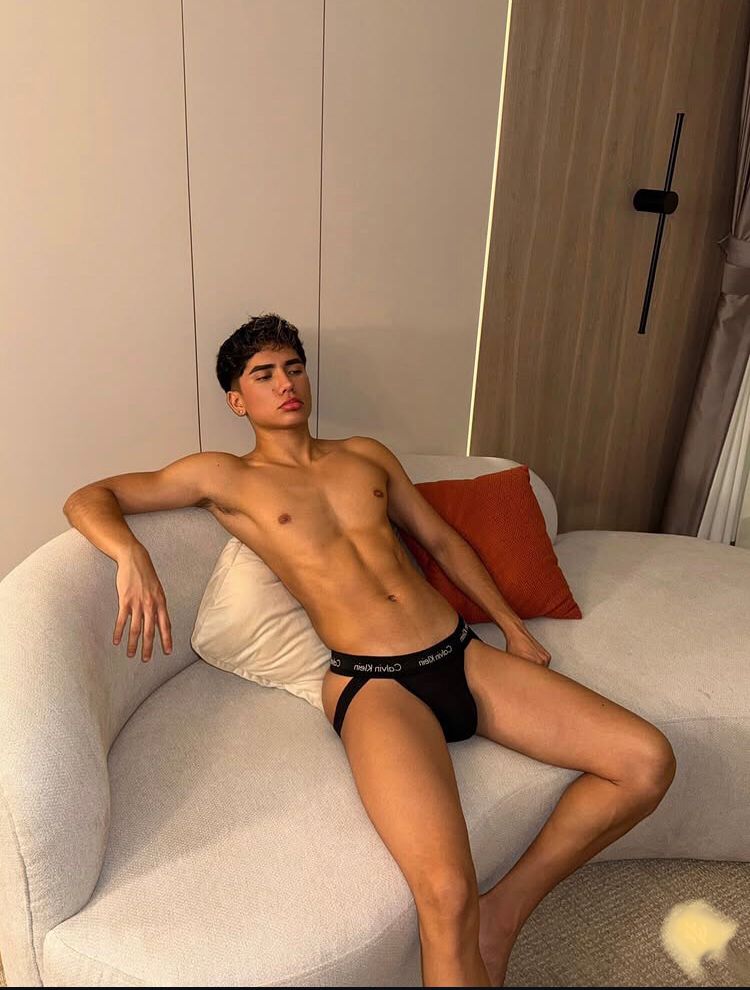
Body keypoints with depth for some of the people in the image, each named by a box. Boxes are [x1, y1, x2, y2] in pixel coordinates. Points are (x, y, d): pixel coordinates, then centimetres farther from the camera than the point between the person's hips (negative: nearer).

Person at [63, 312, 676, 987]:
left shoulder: (367, 454, 20)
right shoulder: (226, 477, 7)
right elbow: (88, 499, 3)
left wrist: (513, 626, 18)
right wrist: (133, 557, -20)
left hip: (462, 653, 6)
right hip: (374, 685, -6)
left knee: (649, 761, -3)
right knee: (447, 895, -29)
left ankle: (504, 913, 7)